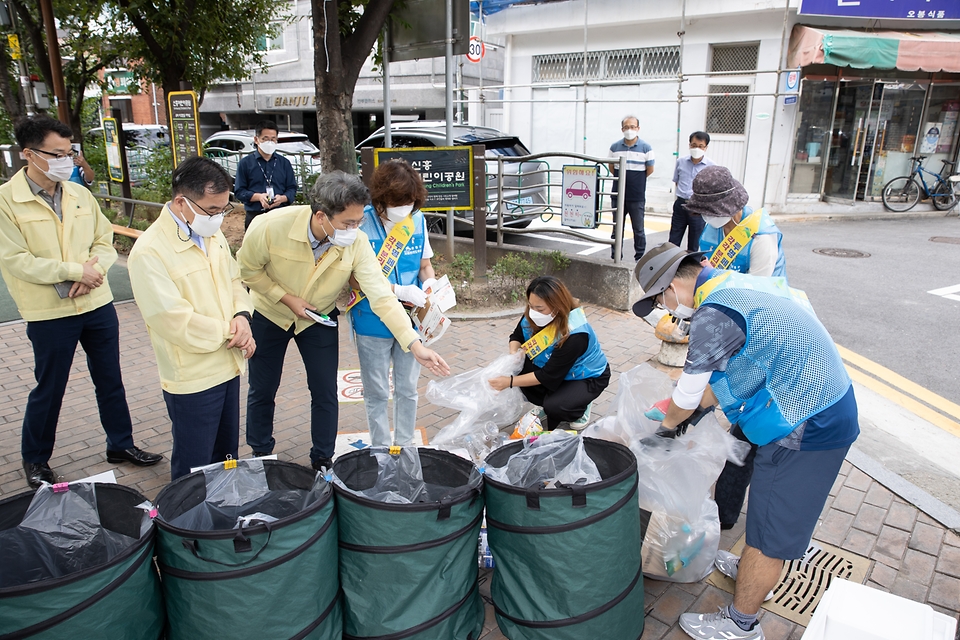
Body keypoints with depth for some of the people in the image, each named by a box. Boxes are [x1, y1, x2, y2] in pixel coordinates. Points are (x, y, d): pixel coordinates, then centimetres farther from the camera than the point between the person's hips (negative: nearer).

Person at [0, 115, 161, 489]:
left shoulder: (80, 194, 4)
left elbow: (105, 242, 6)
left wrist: (94, 270, -14)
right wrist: (76, 270, -19)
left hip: (98, 305, 5)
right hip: (49, 314, -4)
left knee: (110, 380, 15)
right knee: (49, 390, 9)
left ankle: (121, 444, 32)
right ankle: (35, 460, 30)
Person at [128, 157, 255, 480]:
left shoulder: (213, 234, 4)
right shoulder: (149, 252, -21)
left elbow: (233, 281, 14)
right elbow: (177, 323, -24)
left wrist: (241, 315, -7)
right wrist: (230, 333, -14)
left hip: (228, 366, 8)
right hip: (192, 378, -7)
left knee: (226, 456, 23)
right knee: (194, 470, 10)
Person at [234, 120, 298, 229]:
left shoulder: (284, 163, 11)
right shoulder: (245, 163, 6)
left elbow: (292, 188, 11)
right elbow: (239, 191, 3)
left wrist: (282, 198, -11)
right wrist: (258, 197, -15)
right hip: (254, 216, -1)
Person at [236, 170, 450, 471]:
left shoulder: (357, 242, -27)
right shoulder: (272, 226, -31)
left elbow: (381, 295, -31)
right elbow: (247, 268, -13)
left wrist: (416, 345, -40)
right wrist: (287, 298, -22)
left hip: (319, 319, 1)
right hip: (269, 314, -1)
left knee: (325, 393, 3)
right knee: (262, 391, 11)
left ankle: (322, 460, 26)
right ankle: (261, 454, 36)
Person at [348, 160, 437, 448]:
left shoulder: (417, 220, -2)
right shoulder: (362, 224, -15)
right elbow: (356, 279, -16)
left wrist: (430, 284, -13)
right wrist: (399, 291, -24)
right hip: (373, 324, -3)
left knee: (407, 389, 16)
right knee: (377, 393, 11)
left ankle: (405, 445, 33)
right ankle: (382, 450, 29)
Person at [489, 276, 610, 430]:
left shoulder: (574, 335, -38)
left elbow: (548, 376, -31)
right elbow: (517, 336, -1)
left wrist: (510, 382, -31)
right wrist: (514, 354, -24)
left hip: (588, 376, -7)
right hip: (556, 369, 7)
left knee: (554, 407, -30)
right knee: (520, 369, -19)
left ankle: (580, 408, 4)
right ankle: (551, 401, 4)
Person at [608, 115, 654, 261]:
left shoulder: (646, 148, -5)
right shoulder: (614, 147, 3)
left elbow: (650, 169, 2)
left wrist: (636, 179, 6)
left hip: (637, 197, -3)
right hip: (618, 195, 3)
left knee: (638, 230, 3)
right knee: (616, 228, 11)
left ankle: (640, 259, 12)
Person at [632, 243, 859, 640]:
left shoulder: (714, 316, -24)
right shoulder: (740, 282, 7)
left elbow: (687, 397, -11)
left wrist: (666, 424, 8)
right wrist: (702, 403, 15)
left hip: (805, 428, -10)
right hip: (830, 408, 10)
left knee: (768, 529, 6)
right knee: (774, 508, 28)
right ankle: (754, 570, 50)